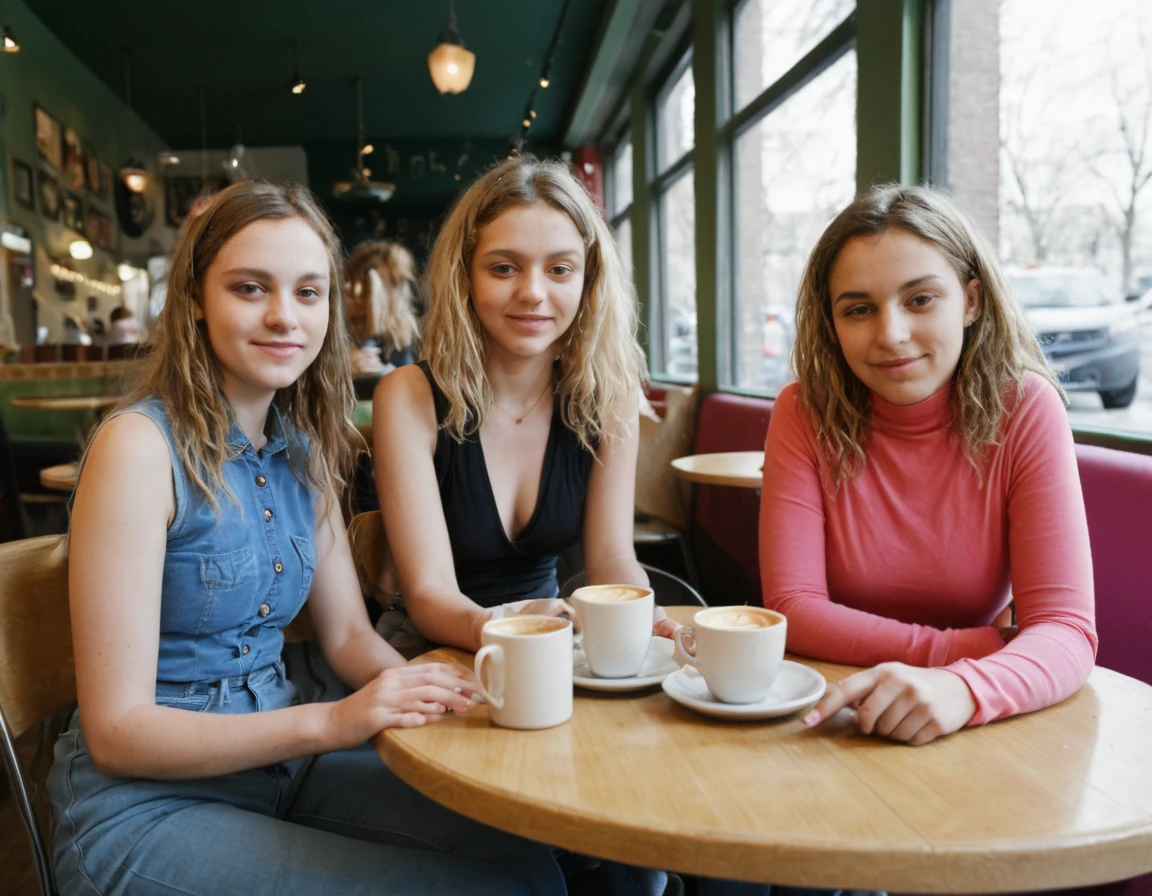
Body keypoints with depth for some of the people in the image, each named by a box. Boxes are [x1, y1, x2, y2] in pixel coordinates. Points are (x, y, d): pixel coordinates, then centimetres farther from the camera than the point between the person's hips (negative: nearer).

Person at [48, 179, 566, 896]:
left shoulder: (303, 446, 4)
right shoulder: (140, 444, -18)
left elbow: (349, 634, 7)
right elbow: (117, 730, -18)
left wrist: (419, 690, -15)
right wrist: (329, 722, -28)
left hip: (280, 755, 6)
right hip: (147, 803, -6)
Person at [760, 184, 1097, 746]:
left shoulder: (1024, 409, -11)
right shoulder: (805, 414, -9)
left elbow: (1066, 629, -17)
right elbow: (792, 607, -13)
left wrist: (964, 688, -36)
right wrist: (966, 649, -20)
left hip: (979, 727, 0)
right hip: (836, 714, 0)